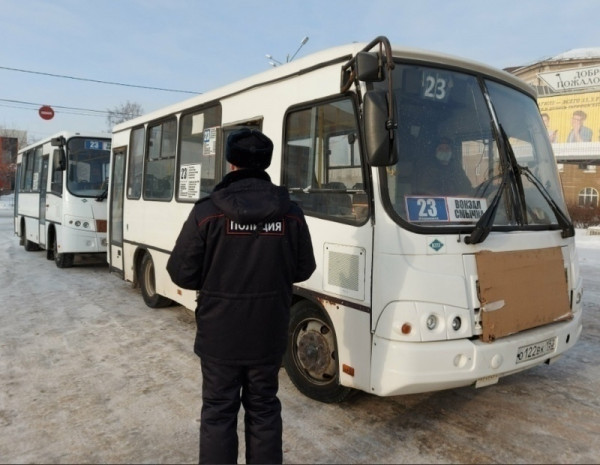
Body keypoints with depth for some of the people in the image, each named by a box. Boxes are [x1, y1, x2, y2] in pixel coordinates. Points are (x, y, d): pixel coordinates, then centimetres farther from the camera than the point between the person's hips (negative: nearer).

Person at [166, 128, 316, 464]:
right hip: (269, 336, 3)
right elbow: (304, 270, 2)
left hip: (219, 336, -2)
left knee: (218, 412, 14)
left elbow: (182, 273, -10)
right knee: (264, 410, 18)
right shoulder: (291, 213, -6)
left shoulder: (207, 211, -14)